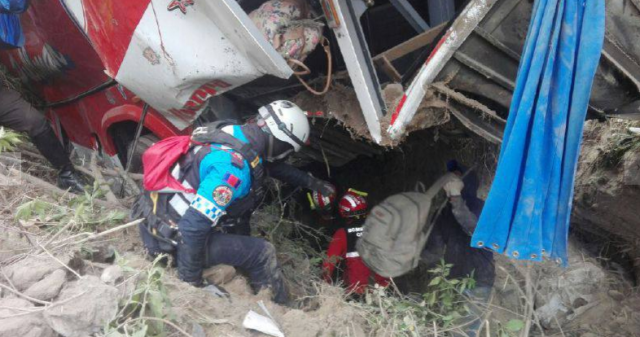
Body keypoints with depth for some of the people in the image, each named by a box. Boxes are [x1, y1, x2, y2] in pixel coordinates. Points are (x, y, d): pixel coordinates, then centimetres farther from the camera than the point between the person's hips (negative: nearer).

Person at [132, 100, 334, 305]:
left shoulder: (234, 132, -3)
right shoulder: (232, 166, -30)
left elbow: (273, 165, 19)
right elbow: (193, 227, -32)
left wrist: (309, 181, 26)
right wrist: (191, 280, -21)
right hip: (171, 240, -9)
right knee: (263, 253, -7)